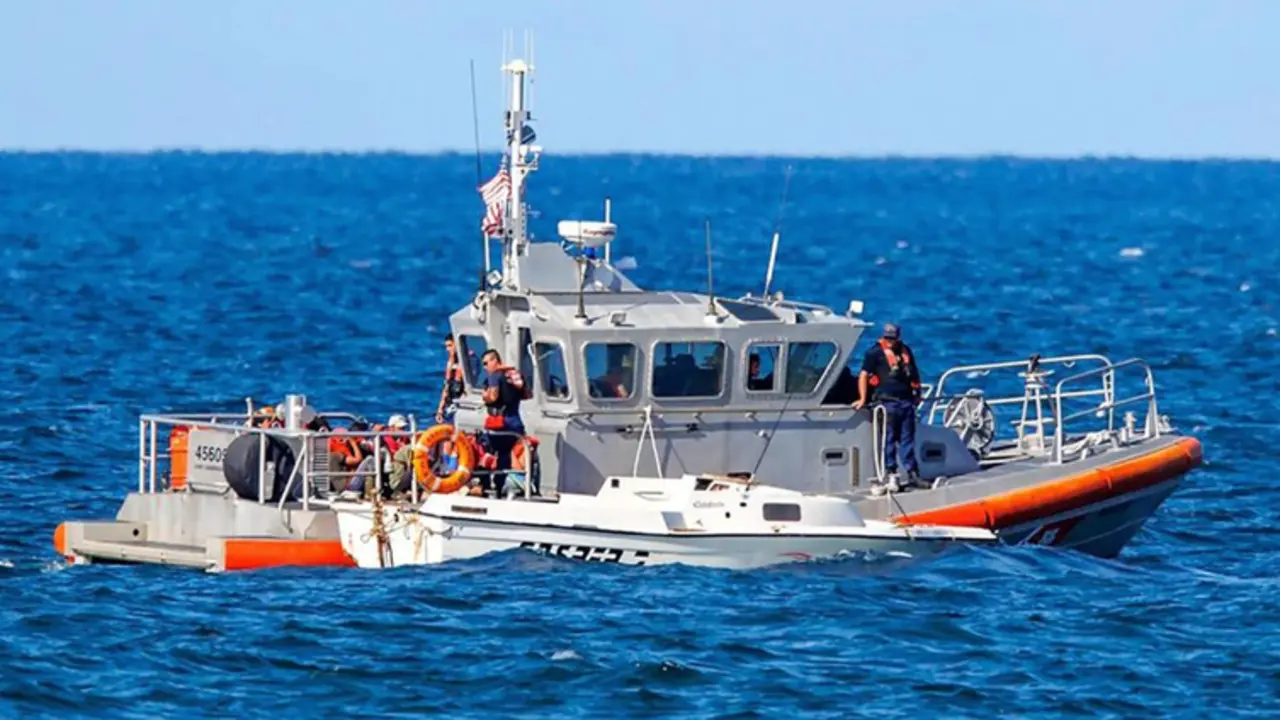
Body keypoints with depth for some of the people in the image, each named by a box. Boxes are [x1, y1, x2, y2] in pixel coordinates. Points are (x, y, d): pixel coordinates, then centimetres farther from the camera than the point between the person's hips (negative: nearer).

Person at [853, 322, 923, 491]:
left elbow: (914, 373, 26)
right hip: (887, 400, -5)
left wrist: (917, 394, 23)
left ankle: (912, 473, 12)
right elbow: (864, 375, -5)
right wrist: (862, 399, -10)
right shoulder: (875, 353, -1)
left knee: (908, 439, 7)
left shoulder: (905, 351, 15)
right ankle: (890, 474, 0)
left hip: (906, 400, 5)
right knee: (889, 439, -3)